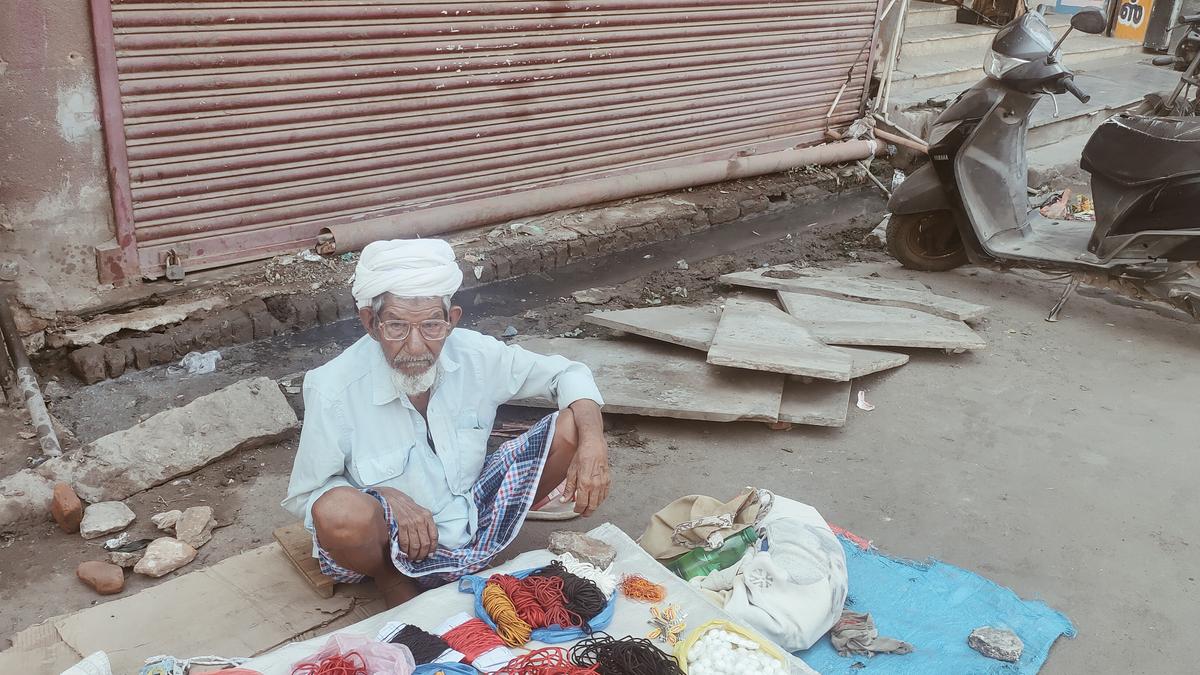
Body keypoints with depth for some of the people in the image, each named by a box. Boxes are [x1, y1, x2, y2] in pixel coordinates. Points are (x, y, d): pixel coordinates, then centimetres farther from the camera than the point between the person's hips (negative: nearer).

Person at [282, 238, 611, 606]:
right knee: (339, 511, -38)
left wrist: (592, 440, -20)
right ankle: (390, 577, -2)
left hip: (472, 517, 3)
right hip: (392, 544, -2)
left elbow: (566, 372, -1)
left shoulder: (475, 355, -14)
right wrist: (388, 498, -28)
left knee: (571, 428, -13)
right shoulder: (334, 391, -23)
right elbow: (303, 496, -12)